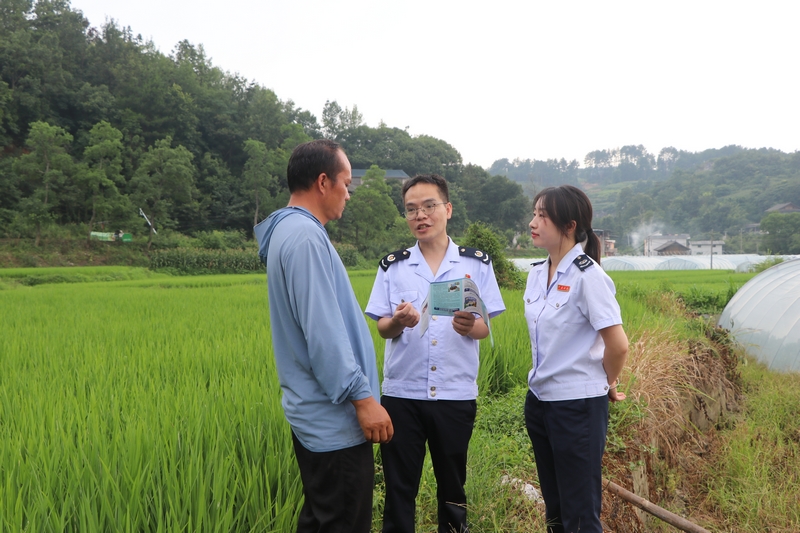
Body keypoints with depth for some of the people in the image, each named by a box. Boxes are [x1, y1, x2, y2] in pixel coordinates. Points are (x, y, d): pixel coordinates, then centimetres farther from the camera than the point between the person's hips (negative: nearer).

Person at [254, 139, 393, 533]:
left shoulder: (289, 231, 14)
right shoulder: (305, 237, -18)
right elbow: (322, 331, -24)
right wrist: (362, 398, -21)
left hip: (315, 413, 10)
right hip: (336, 420, -10)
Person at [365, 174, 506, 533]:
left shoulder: (477, 263, 2)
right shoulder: (393, 266, 4)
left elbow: (485, 329, 1)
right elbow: (382, 329, 2)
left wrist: (469, 326, -22)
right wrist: (397, 322, -22)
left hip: (456, 394, 0)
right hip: (401, 394, 0)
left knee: (452, 484, 12)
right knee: (399, 486, 5)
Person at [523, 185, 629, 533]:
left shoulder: (587, 275, -17)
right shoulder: (537, 273, 6)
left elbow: (618, 345, -19)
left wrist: (607, 385, -4)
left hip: (578, 405, -7)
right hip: (539, 400, 8)